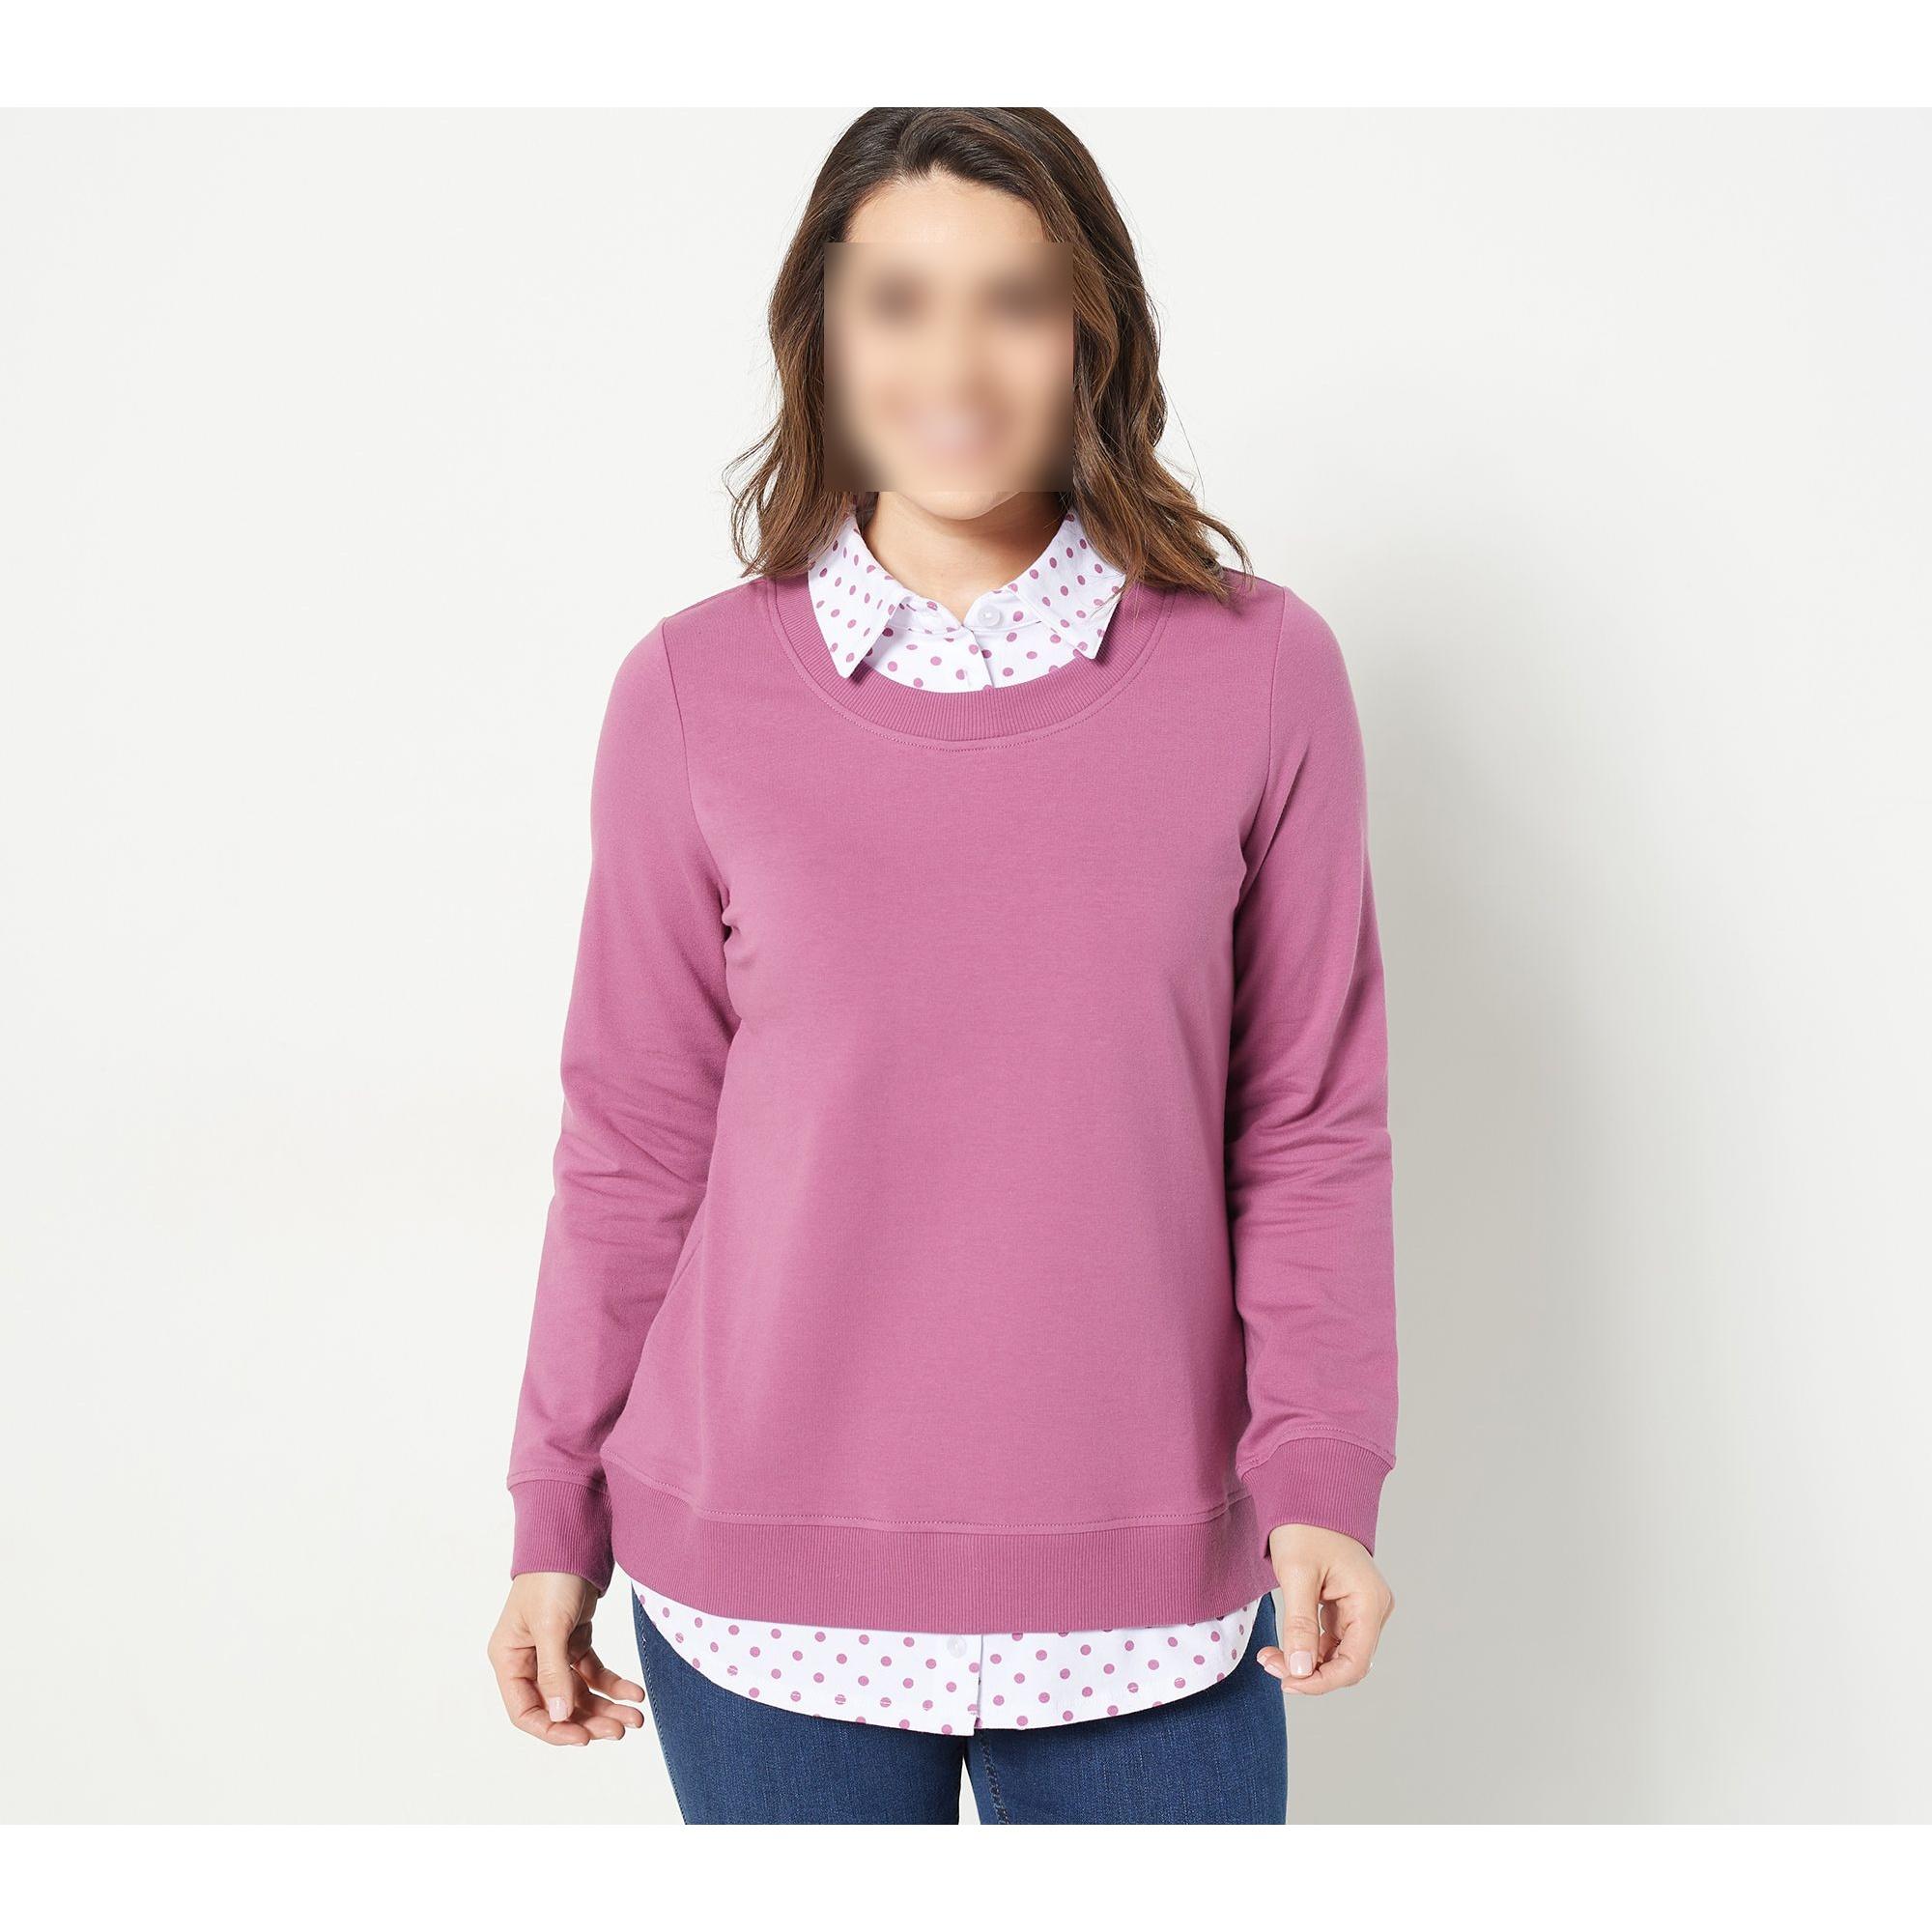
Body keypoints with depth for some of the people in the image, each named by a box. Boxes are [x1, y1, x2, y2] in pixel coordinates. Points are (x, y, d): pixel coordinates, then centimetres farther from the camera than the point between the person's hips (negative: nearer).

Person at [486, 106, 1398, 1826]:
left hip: (1147, 1587, 0)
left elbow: (1311, 1125, 1)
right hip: (759, 1585, 0)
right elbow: (634, 1144, 4)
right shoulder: (695, 693, -2)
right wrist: (557, 1518, 7)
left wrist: (1320, 1480, -8)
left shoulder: (1260, 675, -3)